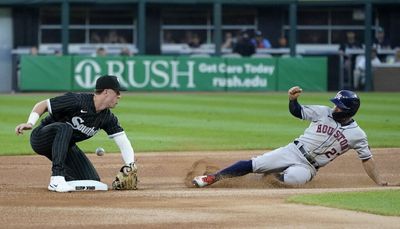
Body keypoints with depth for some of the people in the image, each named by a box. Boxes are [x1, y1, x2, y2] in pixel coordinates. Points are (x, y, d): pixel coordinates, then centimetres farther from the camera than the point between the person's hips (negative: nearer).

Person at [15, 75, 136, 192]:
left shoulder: (108, 117, -4)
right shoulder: (76, 101, -24)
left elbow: (123, 141, -6)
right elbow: (43, 104, -20)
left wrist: (130, 165, -21)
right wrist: (30, 123, -37)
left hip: (66, 146, 6)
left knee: (92, 180, -11)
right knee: (65, 127, -39)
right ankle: (57, 179, -41)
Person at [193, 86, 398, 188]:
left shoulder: (357, 135, -3)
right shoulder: (324, 113, 2)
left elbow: (366, 159, 1)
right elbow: (297, 112, 7)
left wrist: (380, 182, -6)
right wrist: (293, 99, -15)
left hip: (308, 167, -2)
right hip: (293, 152, 2)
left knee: (293, 178, -36)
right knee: (253, 164, -11)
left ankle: (277, 175, -1)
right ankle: (212, 178, -4)